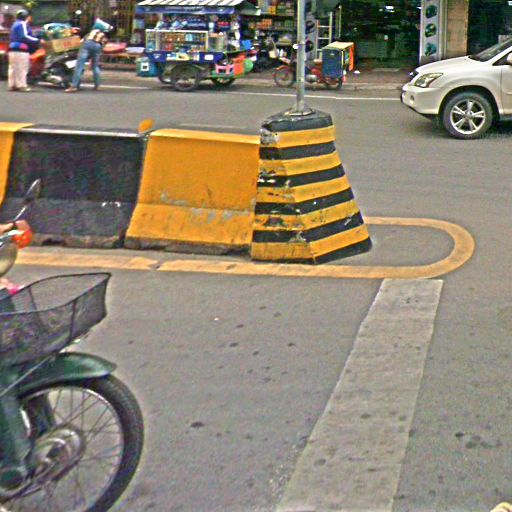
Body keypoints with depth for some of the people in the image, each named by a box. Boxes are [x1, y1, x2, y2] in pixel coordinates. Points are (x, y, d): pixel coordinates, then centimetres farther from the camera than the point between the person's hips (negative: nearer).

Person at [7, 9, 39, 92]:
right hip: (20, 50, -10)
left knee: (13, 68, 10)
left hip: (13, 49, 10)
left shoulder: (15, 24, 22)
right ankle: (21, 86, -12)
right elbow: (24, 37, -19)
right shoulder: (22, 24, -9)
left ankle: (12, 85, 12)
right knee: (21, 68, -10)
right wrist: (37, 41, -18)